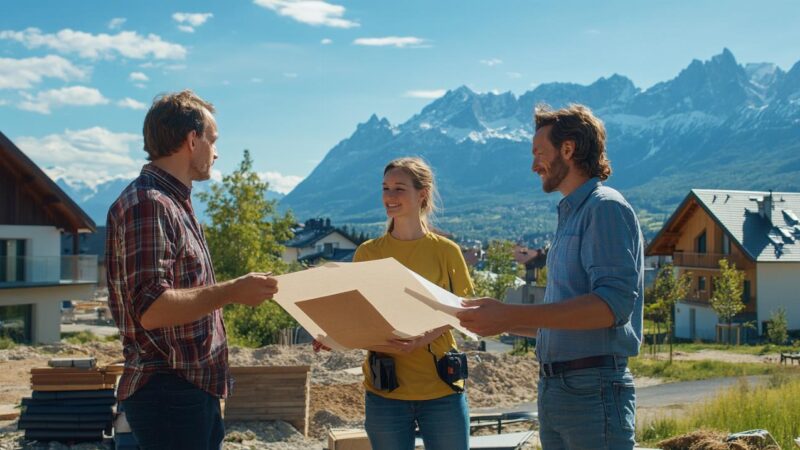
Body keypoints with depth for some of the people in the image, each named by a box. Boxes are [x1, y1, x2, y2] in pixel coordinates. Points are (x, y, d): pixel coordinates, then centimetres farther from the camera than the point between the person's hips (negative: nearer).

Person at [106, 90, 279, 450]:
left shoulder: (173, 203, 16)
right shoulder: (147, 203, -16)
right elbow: (151, 309, -26)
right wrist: (232, 292, -22)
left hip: (194, 388, 10)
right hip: (168, 392, -10)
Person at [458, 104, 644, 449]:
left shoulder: (605, 208, -8)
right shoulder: (570, 216, 20)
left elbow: (614, 303, -22)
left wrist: (513, 315, -26)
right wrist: (503, 323, 16)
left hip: (592, 391, -9)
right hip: (553, 391, 9)